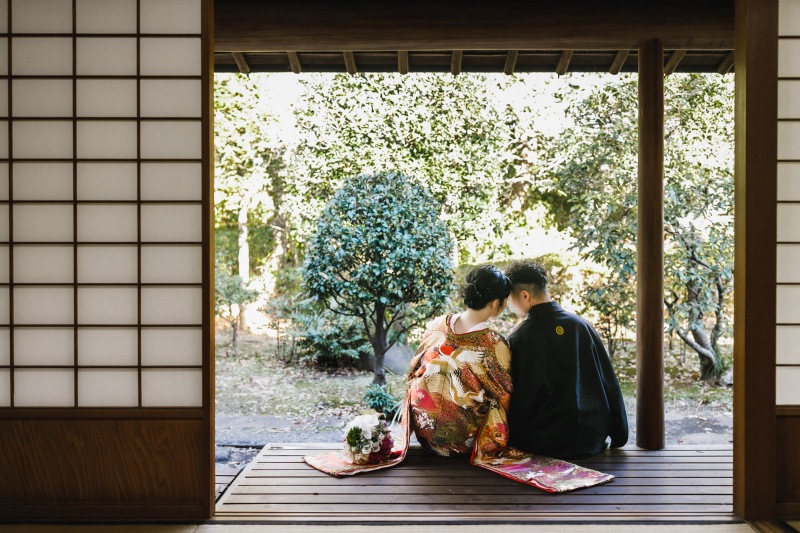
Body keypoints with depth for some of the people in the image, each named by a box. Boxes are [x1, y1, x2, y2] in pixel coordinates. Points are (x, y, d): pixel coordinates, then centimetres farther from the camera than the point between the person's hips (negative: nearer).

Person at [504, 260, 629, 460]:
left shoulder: (518, 340, -14)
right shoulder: (582, 326, -2)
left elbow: (516, 402, -8)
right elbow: (610, 385, 4)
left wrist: (514, 442, 7)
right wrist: (619, 436, 14)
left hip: (543, 447, -4)